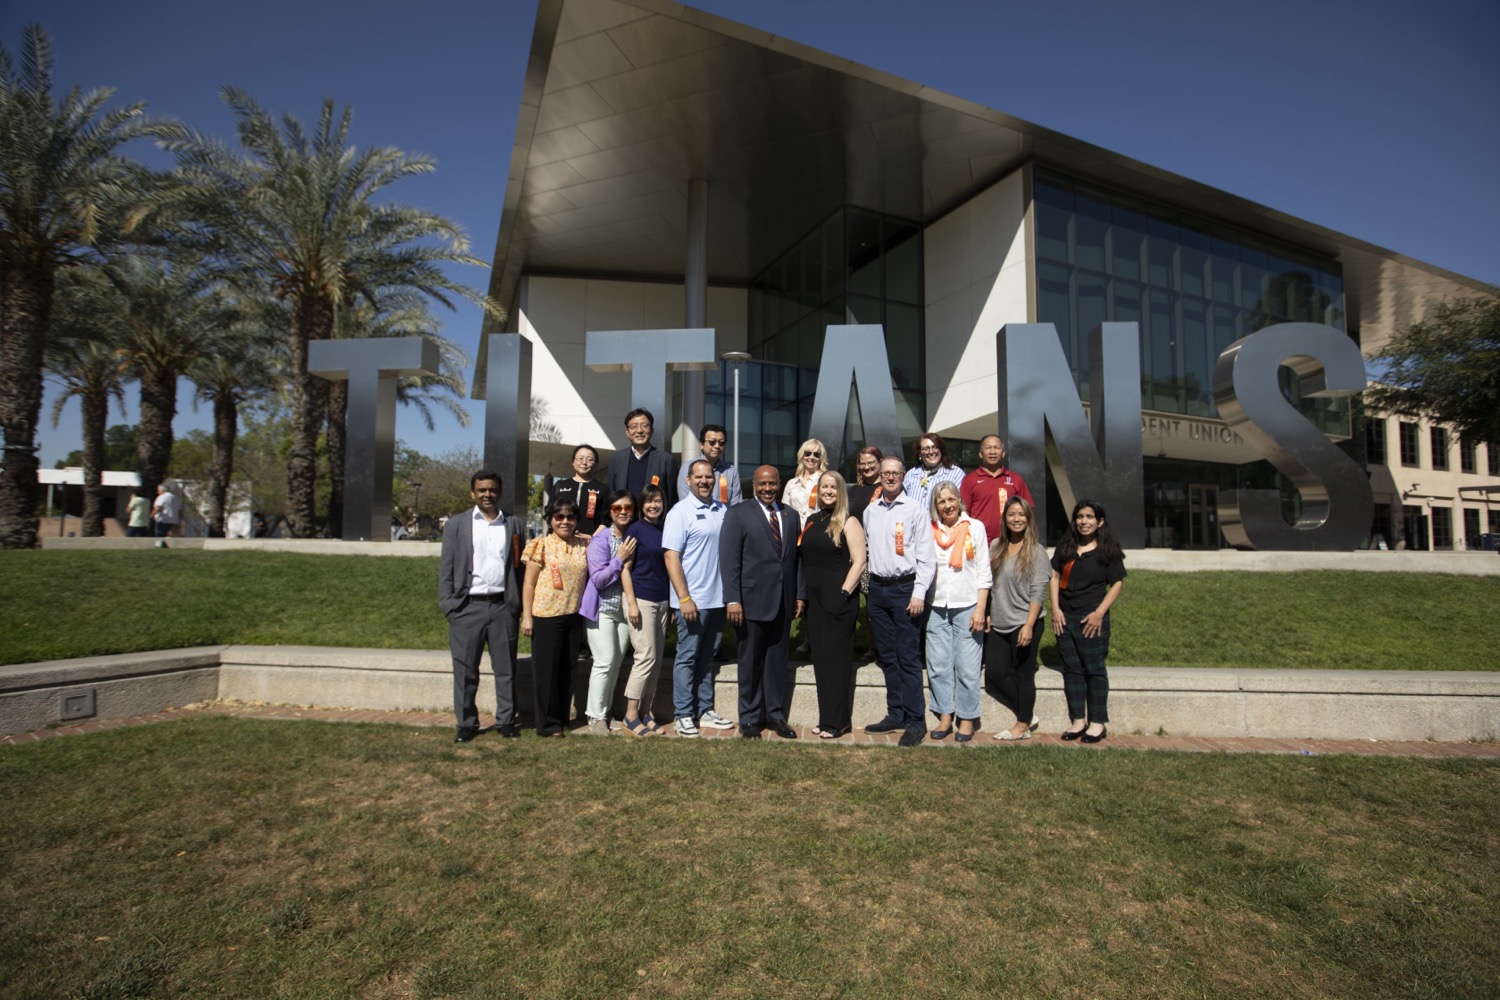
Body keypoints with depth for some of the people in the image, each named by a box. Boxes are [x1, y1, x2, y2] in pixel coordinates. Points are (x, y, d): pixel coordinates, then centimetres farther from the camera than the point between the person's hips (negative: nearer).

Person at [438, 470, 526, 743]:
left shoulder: (514, 525, 9)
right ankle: (466, 724, 16)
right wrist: (447, 604, -5)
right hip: (467, 607, -1)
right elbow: (446, 567, 4)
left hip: (503, 606, 1)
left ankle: (506, 721, 18)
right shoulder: (456, 524, 7)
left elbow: (520, 566, 8)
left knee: (506, 668, 7)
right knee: (465, 670, 5)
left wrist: (521, 606, 1)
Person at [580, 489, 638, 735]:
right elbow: (598, 579, -13)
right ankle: (596, 716, 4)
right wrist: (620, 559, -18)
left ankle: (604, 711, 21)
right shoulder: (600, 539, -10)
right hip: (602, 608, -5)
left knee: (616, 663, 8)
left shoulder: (634, 538, 6)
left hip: (625, 608, 5)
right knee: (605, 662, -8)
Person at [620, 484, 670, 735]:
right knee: (646, 657, -9)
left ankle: (645, 714, 16)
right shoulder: (636, 530, -5)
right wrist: (631, 603, -14)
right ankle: (631, 717, 0)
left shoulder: (665, 531, 11)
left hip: (662, 601, 6)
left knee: (656, 660, 7)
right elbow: (625, 568, -7)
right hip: (641, 599, -6)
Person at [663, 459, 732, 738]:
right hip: (692, 599, -5)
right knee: (687, 657, 4)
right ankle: (683, 715, 15)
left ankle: (705, 710, 25)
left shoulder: (723, 511, 8)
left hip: (718, 598, 5)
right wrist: (684, 598, -16)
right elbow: (671, 557, -12)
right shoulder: (680, 512, -8)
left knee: (707, 657, 15)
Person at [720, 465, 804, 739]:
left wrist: (799, 594, 7)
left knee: (777, 661, 11)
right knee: (750, 663, 7)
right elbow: (729, 560, -8)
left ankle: (775, 715, 23)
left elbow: (796, 558, 12)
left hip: (783, 603, 4)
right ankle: (750, 718, 19)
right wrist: (732, 600, -14)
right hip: (752, 602, -4)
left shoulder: (791, 516, 12)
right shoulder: (738, 515, -2)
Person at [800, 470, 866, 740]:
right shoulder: (811, 521, 12)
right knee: (820, 658, 11)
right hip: (816, 599, 6)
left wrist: (843, 593, -18)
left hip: (838, 600, -6)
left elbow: (859, 562, -12)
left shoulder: (849, 522, -6)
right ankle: (826, 718, 21)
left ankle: (837, 721, 11)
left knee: (837, 659, 0)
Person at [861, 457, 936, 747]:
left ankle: (915, 720, 5)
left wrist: (919, 593, -13)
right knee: (887, 656, 12)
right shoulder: (870, 511, 11)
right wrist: (868, 585, 10)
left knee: (908, 657, -4)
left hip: (905, 587, -5)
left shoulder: (915, 511, -4)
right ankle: (895, 714, 22)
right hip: (878, 588, 5)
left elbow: (926, 556, -7)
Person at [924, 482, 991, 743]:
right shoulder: (930, 530, 7)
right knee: (938, 666, 6)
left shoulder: (975, 527, 2)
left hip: (966, 606, -2)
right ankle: (945, 717, 18)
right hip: (937, 607, 3)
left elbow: (983, 572, 0)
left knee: (967, 667, 0)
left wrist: (980, 610, -7)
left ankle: (967, 719, 14)